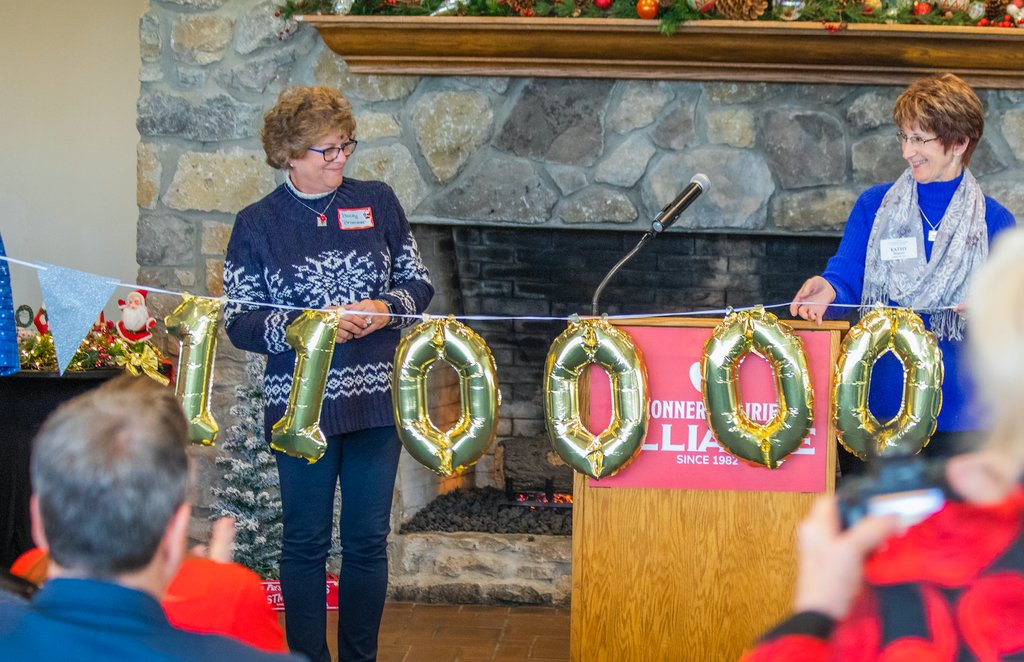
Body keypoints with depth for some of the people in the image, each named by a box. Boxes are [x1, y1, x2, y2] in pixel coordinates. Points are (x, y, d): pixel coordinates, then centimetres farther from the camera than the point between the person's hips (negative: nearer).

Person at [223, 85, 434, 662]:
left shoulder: (377, 203, 5)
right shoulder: (258, 224, -1)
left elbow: (419, 283, 11)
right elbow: (239, 321, -4)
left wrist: (388, 309, -10)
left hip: (376, 401, 2)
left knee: (368, 541, 8)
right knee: (306, 543, 4)